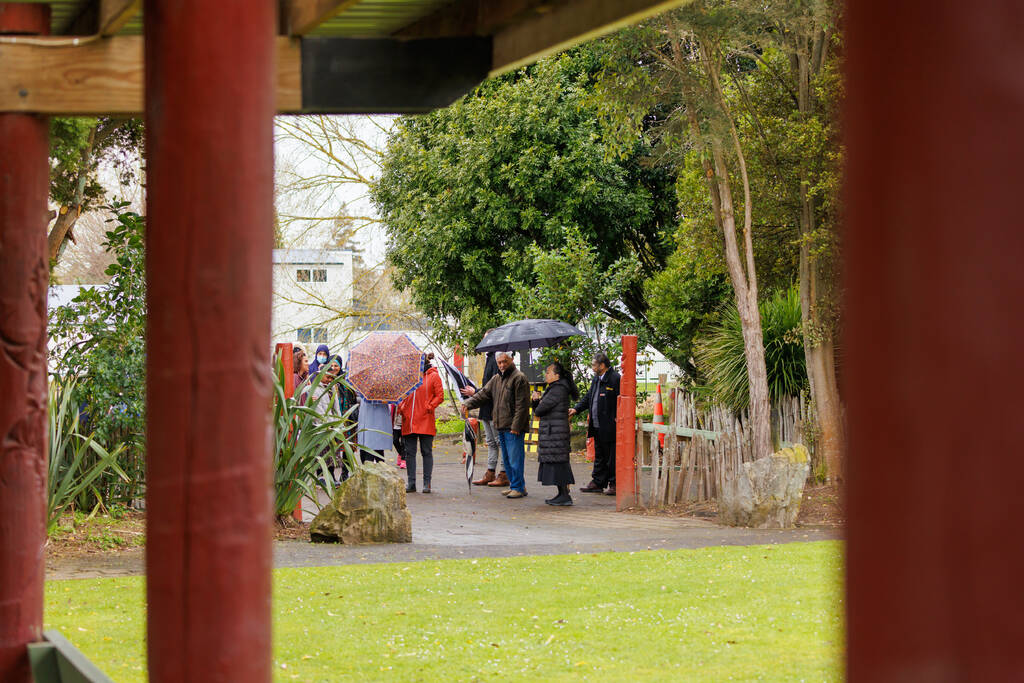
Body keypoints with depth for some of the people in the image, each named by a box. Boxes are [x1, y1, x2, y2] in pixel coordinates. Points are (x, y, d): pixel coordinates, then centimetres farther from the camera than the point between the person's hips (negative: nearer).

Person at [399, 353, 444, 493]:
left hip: (425, 421, -4)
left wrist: (429, 407, -12)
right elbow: (403, 395, 18)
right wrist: (401, 408, 1)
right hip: (409, 421, 4)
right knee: (410, 452, 3)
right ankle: (411, 483, 7)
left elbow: (440, 396, 0)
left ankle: (427, 483, 4)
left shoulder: (433, 376, 2)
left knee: (426, 452, 0)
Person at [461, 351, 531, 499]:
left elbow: (522, 405, -13)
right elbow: (483, 394, 14)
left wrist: (516, 426, -18)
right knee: (506, 459, 13)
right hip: (501, 427, 9)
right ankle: (514, 485, 21)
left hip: (513, 427, -9)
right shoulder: (496, 379, 17)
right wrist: (468, 403, -4)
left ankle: (518, 487, -4)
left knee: (514, 458, -8)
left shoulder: (519, 378, -9)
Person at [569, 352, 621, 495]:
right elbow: (589, 397, 22)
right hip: (597, 427, 9)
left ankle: (614, 484, 6)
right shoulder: (596, 379, 15)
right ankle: (597, 483, 22)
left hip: (609, 428, -9)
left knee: (612, 457, -1)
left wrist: (617, 419, -16)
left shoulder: (615, 379, -13)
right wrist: (576, 409, 10)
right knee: (599, 456, 15)